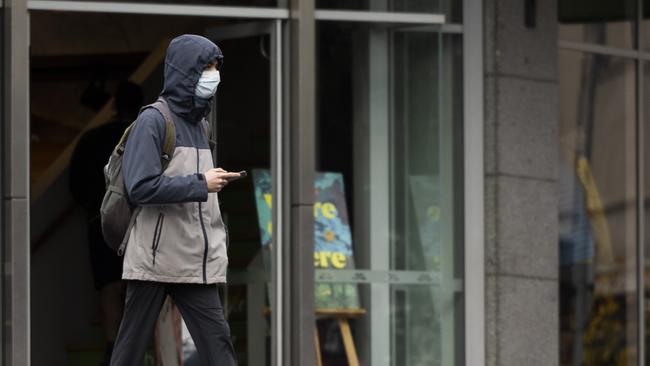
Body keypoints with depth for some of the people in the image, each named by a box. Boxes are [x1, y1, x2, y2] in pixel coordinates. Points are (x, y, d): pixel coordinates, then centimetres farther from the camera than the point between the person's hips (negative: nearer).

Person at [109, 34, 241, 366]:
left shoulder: (198, 123, 14)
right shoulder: (153, 121, -10)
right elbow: (141, 187, -21)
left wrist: (218, 242, 10)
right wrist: (200, 184, -16)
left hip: (196, 263, 7)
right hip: (154, 261, -7)